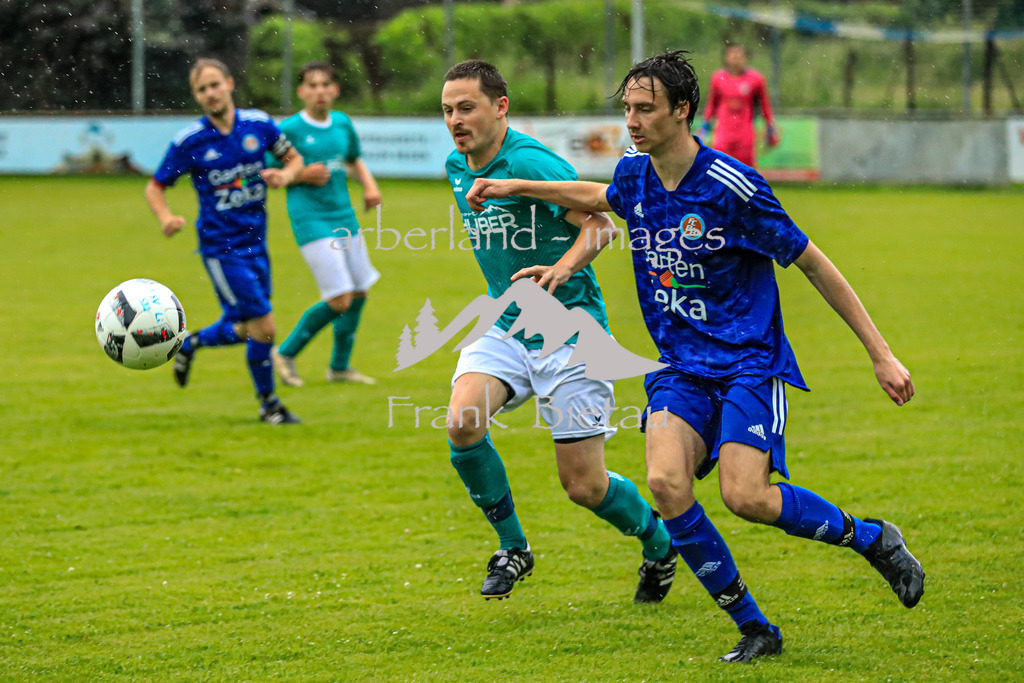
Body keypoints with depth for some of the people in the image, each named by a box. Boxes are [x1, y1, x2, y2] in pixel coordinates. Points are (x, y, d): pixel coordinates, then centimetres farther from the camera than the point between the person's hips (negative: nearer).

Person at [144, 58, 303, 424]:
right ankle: (268, 404, 11)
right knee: (263, 327, -9)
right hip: (221, 246, -5)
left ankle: (191, 343, 45)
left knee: (242, 328, 14)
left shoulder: (259, 124, -1)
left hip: (255, 241, 5)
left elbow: (294, 158, 14)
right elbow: (154, 187, -1)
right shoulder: (189, 142, -10)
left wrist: (286, 174, -9)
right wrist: (166, 218, -20)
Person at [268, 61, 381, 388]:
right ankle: (285, 353, 6)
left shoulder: (343, 124, 8)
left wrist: (369, 184, 7)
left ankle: (339, 366, 28)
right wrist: (302, 176, -18)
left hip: (344, 216, 7)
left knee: (359, 293, 11)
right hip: (311, 220, -7)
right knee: (339, 301, -13)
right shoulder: (290, 129, -9)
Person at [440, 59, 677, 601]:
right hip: (507, 329, 6)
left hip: (570, 329, -6)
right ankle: (512, 547, -1)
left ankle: (658, 541, 28)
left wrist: (561, 268, -37)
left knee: (584, 486, -4)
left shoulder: (530, 163, -19)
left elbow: (601, 225, -21)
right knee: (462, 423, -21)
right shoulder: (457, 168, 6)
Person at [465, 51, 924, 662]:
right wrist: (513, 188, 28)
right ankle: (754, 628, -5)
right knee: (666, 483, -20)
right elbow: (600, 198, 32)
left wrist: (881, 354, -8)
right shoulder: (634, 175, 4)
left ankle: (871, 537, 4)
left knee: (745, 496, -24)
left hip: (750, 363, -6)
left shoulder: (732, 187, -15)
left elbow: (814, 265, -8)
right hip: (681, 368, 6)